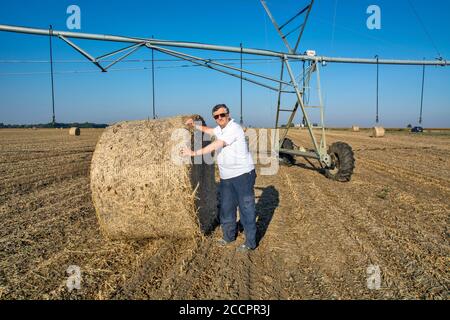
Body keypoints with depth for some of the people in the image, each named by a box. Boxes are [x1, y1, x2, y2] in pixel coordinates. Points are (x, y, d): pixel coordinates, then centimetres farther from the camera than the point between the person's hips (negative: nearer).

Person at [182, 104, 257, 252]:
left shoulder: (234, 128, -17)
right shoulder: (220, 128, 13)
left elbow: (215, 146, -21)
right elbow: (208, 130, 34)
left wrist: (193, 153, -17)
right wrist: (194, 125, 18)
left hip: (243, 174, -9)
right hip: (226, 177, 9)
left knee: (246, 209, -2)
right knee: (226, 208, 16)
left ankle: (250, 243, 9)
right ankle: (229, 236, 34)